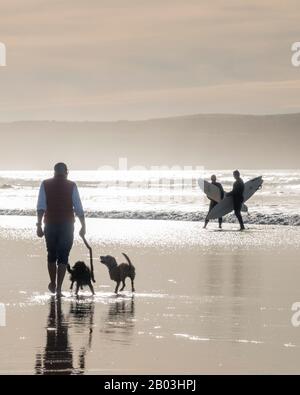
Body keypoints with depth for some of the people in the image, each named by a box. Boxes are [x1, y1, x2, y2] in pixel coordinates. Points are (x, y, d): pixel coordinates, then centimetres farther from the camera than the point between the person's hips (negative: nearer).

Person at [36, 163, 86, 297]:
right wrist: (83, 226, 4)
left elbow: (41, 207, -7)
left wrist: (39, 225, -8)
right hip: (67, 225, -1)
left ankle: (53, 284, 30)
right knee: (63, 257, 1)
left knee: (51, 255, 18)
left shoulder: (45, 184, 1)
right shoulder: (71, 186, -1)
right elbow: (78, 208, -4)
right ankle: (59, 288, -7)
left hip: (50, 225, 1)